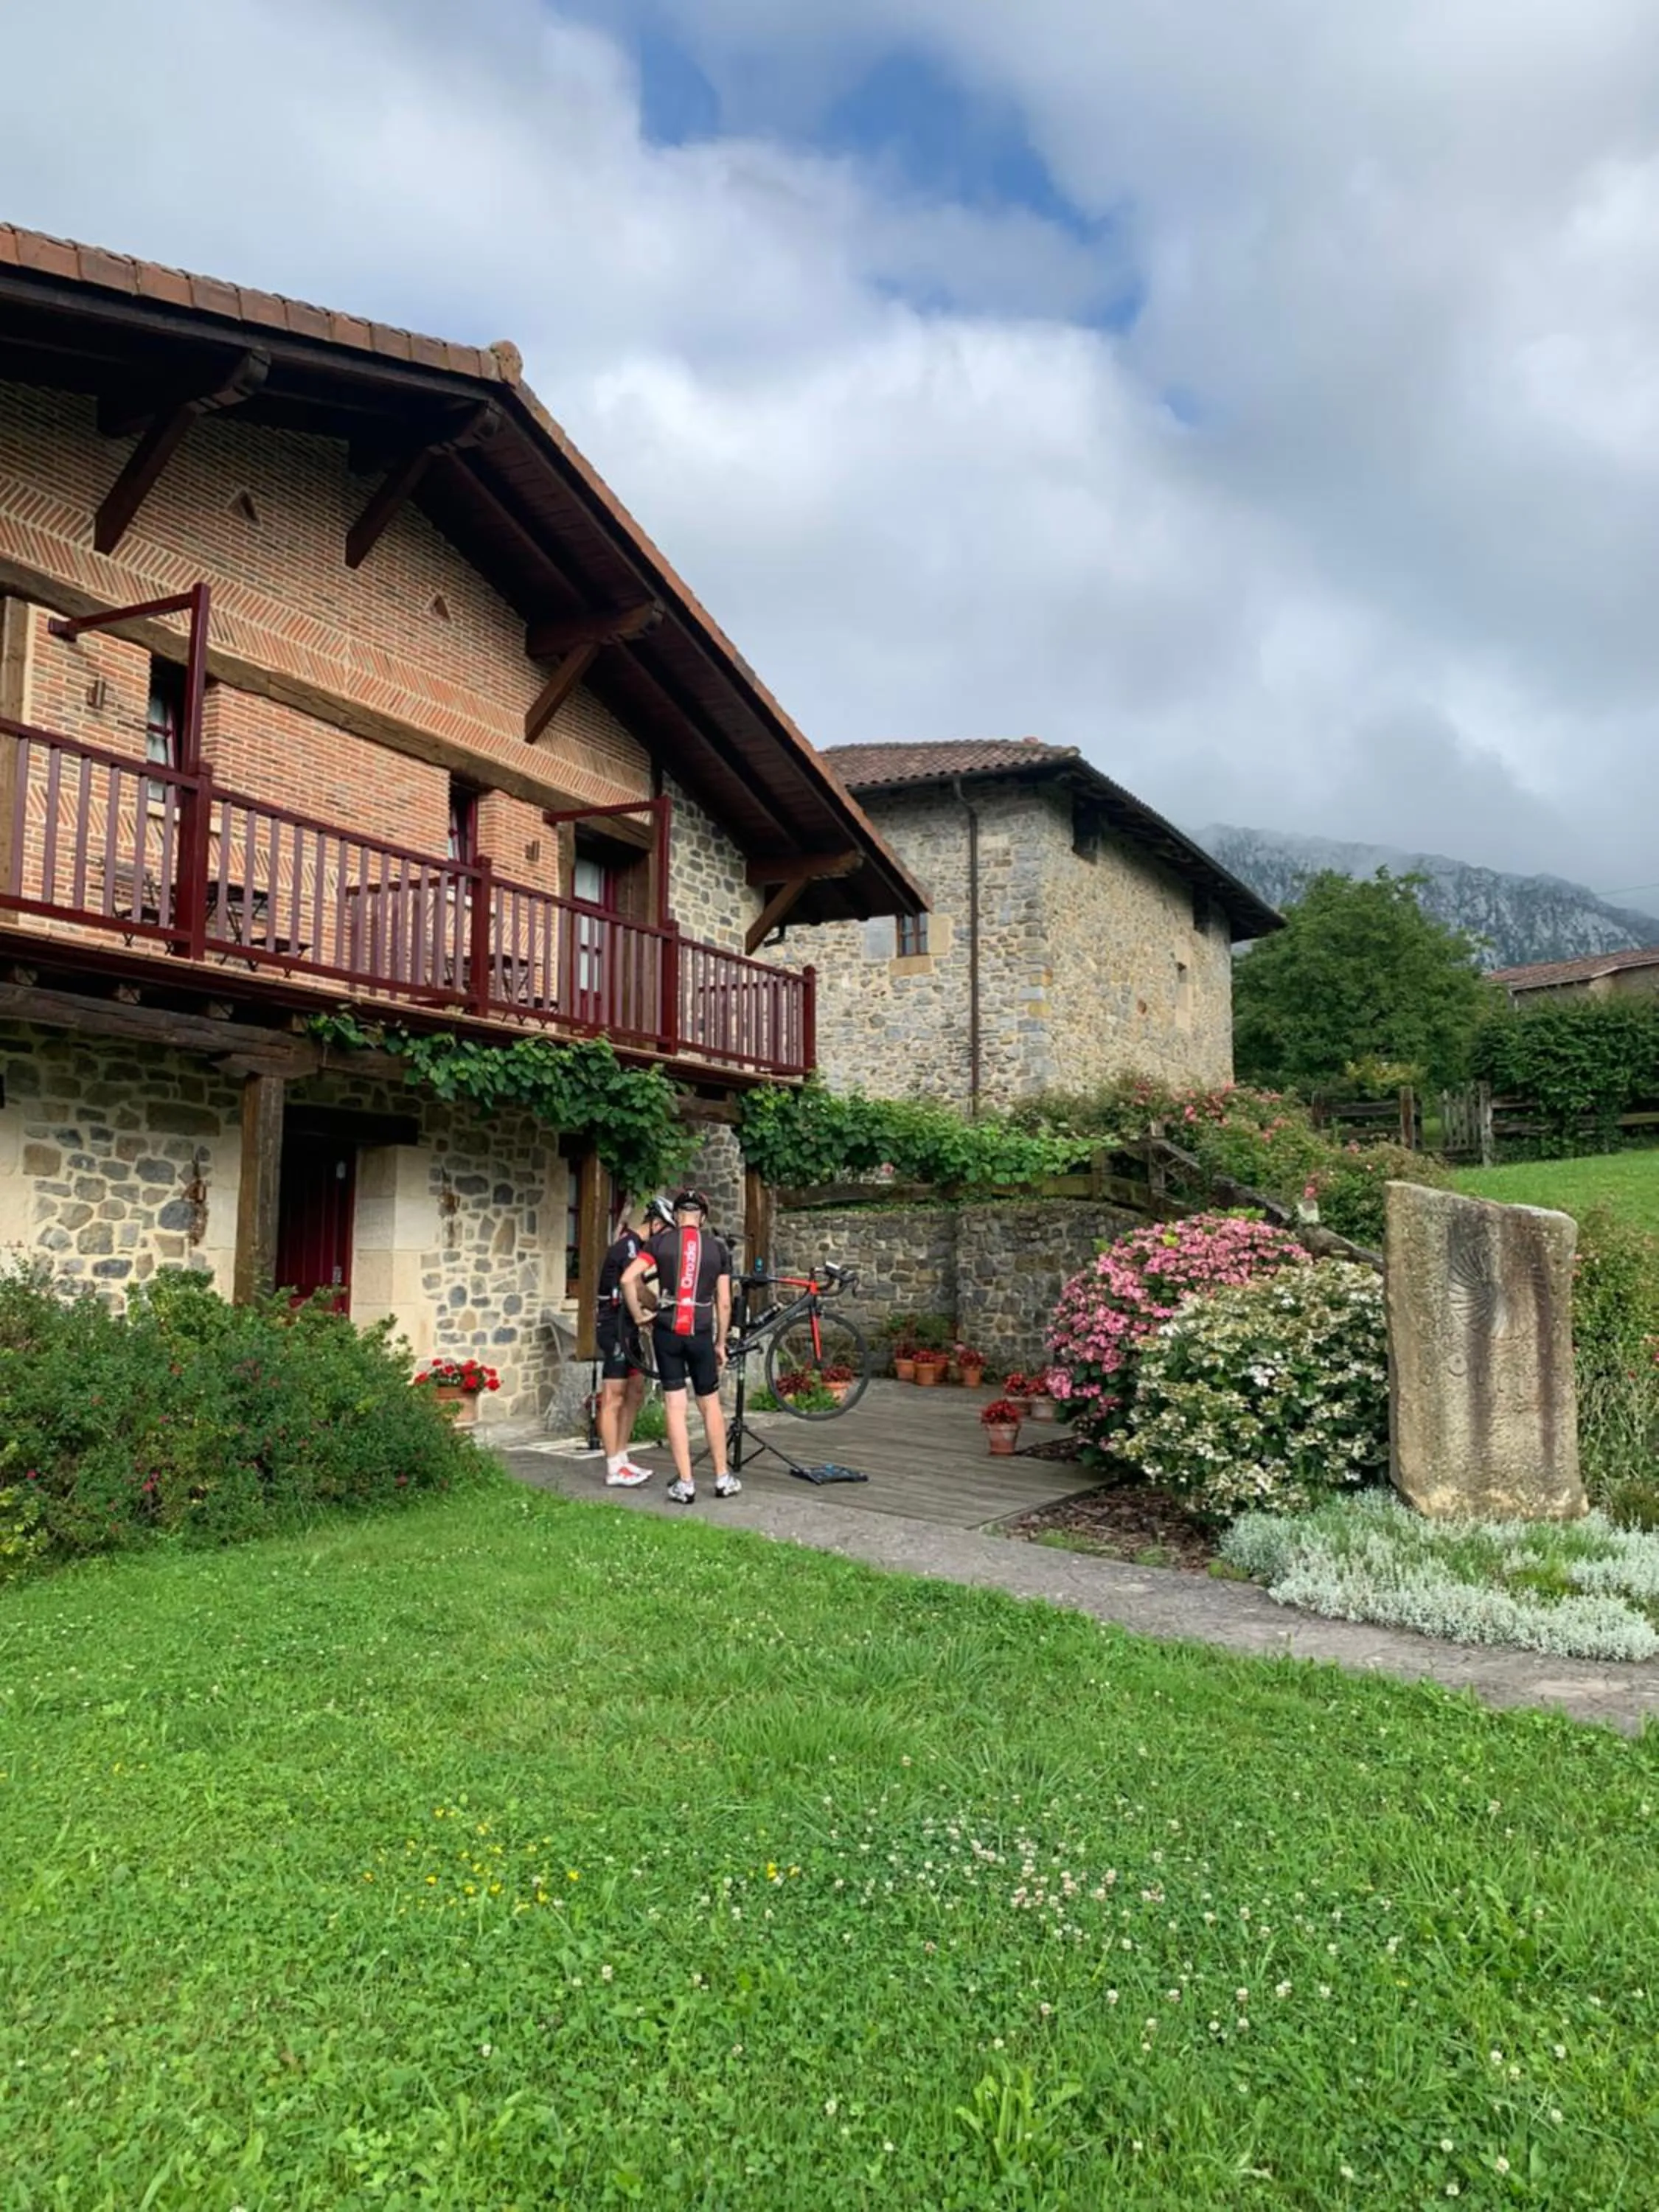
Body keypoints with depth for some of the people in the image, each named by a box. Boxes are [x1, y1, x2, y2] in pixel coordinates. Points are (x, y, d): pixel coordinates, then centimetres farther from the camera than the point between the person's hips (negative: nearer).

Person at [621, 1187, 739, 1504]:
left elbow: (628, 1279, -12)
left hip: (667, 1332, -1)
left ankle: (685, 1484, 5)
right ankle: (723, 1478, 19)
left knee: (675, 1407, 4)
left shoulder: (661, 1242, 0)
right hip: (701, 1333, 1)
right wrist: (721, 1342, 13)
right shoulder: (718, 1248, 4)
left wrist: (639, 1316, 1)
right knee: (710, 1404, 14)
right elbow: (724, 1303, 4)